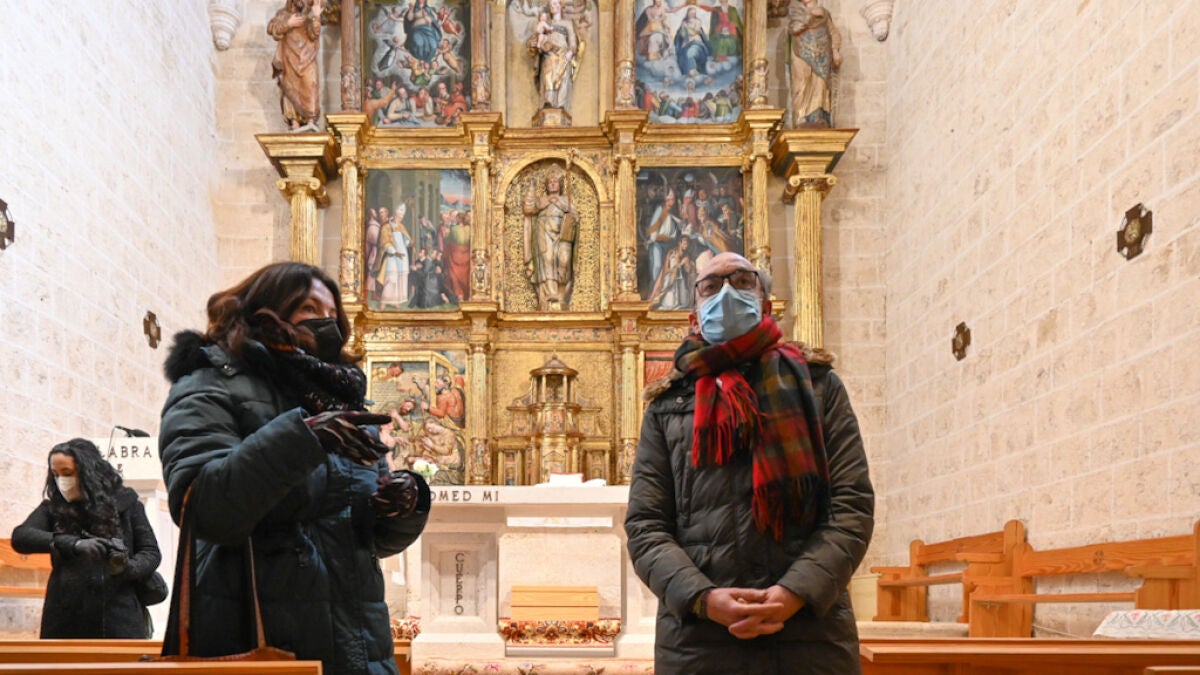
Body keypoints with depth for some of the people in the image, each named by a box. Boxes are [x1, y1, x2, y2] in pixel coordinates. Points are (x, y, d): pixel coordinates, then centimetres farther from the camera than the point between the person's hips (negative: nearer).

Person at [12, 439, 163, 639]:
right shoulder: (53, 508, 10)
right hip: (66, 621, 1)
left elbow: (151, 553, 7)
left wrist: (127, 568, -16)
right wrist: (75, 545, -21)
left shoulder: (124, 502, 7)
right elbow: (20, 537, -7)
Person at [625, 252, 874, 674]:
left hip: (812, 634, 0)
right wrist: (703, 598, -14)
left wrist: (796, 592, -14)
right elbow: (644, 525, 3)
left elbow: (853, 505, 1)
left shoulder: (817, 386, 10)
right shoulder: (668, 406, 11)